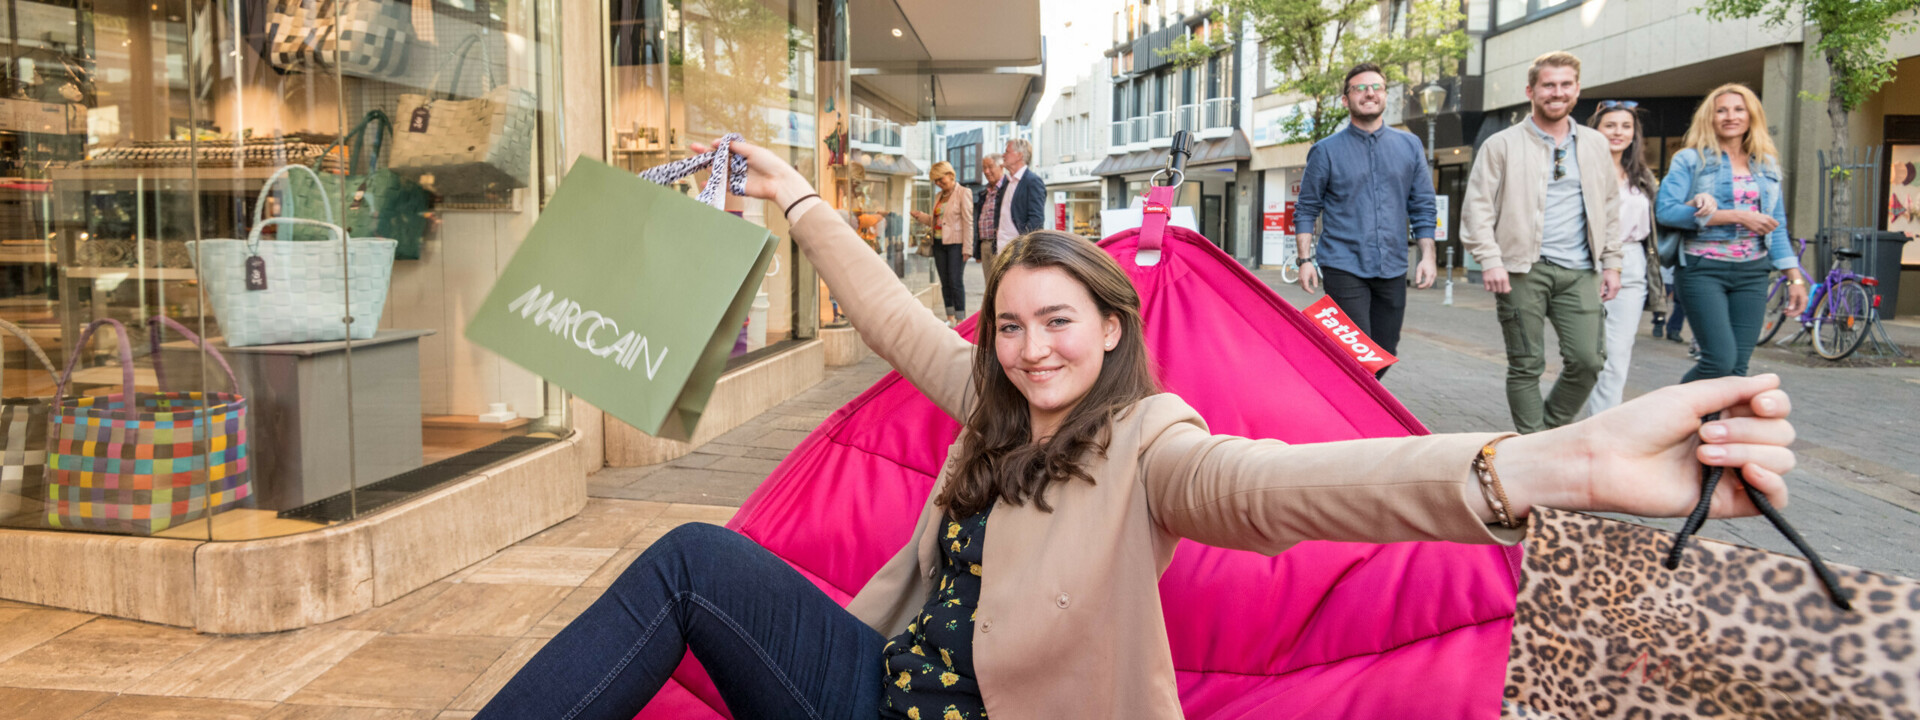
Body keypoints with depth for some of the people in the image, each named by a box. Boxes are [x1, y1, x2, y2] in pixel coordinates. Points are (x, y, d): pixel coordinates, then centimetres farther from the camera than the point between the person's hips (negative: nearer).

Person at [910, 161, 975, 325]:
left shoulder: (963, 193, -5)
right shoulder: (939, 196, 17)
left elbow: (968, 222, -10)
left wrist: (967, 248, -15)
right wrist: (920, 216, 3)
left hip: (956, 243, -7)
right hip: (939, 243, 7)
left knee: (956, 281, -9)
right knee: (945, 282, 8)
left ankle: (960, 319, -6)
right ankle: (950, 317, 15)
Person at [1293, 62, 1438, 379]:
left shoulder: (1410, 146, 10)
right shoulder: (1326, 151, 2)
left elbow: (1423, 206, 12)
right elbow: (1306, 210, 3)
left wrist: (1427, 256, 3)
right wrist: (1305, 259, -5)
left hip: (1392, 269, 4)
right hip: (1344, 267, -4)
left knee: (1385, 353, 10)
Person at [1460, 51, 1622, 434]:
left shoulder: (1596, 144, 15)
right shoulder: (1501, 145, 2)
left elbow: (1610, 207, 20)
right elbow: (1478, 206, -2)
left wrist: (1611, 263, 13)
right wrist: (1490, 260, -12)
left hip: (1579, 271, 4)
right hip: (1523, 269, -3)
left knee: (1587, 361, -3)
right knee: (1526, 366, 1)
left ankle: (1551, 429, 20)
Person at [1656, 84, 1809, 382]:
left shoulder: (1766, 165, 16)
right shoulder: (1691, 159, 1)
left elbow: (1777, 226, 19)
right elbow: (1666, 210, -13)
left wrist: (1795, 278, 11)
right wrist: (1737, 216, -14)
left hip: (1752, 272, 5)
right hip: (1703, 269, -5)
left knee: (1738, 366, 0)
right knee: (1720, 360, -15)